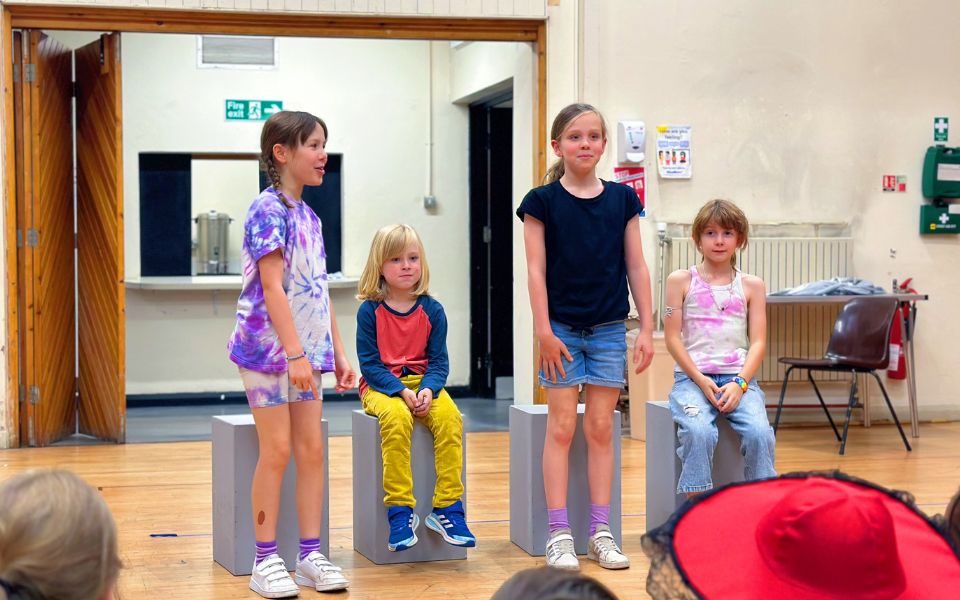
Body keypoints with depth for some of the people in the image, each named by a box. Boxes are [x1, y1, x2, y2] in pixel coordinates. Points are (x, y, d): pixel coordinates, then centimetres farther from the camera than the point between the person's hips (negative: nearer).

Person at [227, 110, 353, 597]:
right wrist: (295, 353, -22)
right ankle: (265, 561, 5)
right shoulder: (268, 208, -11)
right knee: (277, 450, -4)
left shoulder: (309, 215, 13)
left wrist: (337, 353, 13)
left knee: (312, 449, 5)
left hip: (307, 349, 7)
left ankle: (310, 555, 11)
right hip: (269, 345, -7)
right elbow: (272, 287, -18)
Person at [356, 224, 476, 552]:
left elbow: (439, 361, 3)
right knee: (396, 418, -36)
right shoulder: (370, 310, -4)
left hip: (423, 383, 3)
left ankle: (447, 507, -21)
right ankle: (400, 512, -29)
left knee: (449, 417, -29)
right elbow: (369, 364, -6)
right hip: (380, 386, -3)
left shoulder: (432, 310, 3)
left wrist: (428, 389, -17)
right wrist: (401, 391, -20)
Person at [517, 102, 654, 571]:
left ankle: (600, 532, 12)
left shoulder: (622, 199, 4)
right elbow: (536, 270, -5)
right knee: (561, 427, 0)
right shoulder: (543, 201, -3)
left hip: (609, 330, 2)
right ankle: (558, 534, 4)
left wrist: (647, 328, 2)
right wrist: (544, 330, -10)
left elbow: (636, 267, 5)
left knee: (601, 429, 6)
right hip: (562, 329, -2)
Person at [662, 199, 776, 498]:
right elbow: (672, 338, 1)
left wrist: (739, 383, -11)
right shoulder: (681, 281, 7)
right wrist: (701, 380, -10)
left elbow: (757, 342, 6)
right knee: (698, 431, -32)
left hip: (738, 378, 2)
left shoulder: (751, 286, 12)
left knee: (759, 432, -27)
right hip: (692, 376, -2)